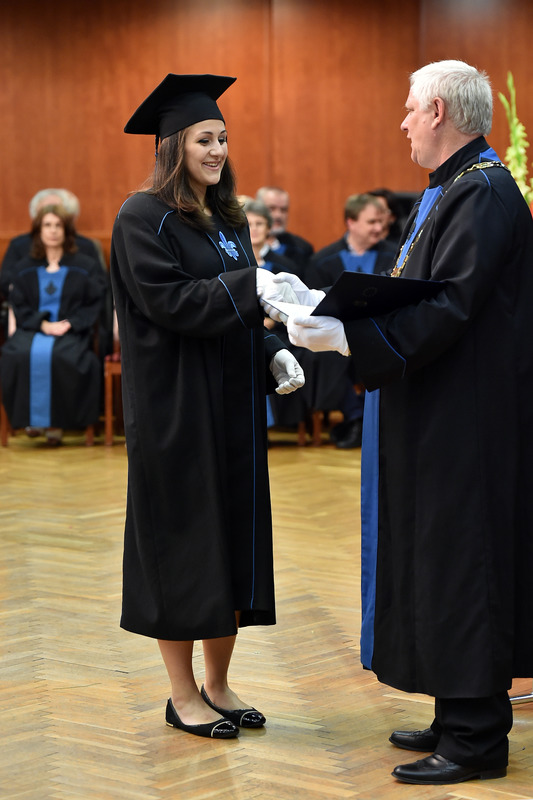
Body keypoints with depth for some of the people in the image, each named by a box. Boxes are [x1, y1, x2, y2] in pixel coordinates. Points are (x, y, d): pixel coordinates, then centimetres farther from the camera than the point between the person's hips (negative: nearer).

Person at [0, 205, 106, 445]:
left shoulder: (85, 267, 10)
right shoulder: (25, 269, 16)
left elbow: (94, 304, 3)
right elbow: (19, 307, 9)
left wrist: (70, 324, -13)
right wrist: (43, 324, -10)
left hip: (72, 332, -2)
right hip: (32, 329, 2)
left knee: (61, 356, -38)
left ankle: (56, 420, -26)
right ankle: (32, 417, -22)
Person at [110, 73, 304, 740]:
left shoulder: (228, 220, 14)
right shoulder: (144, 218, -9)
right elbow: (168, 300, -19)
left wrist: (273, 353, -2)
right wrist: (253, 285, -25)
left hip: (234, 405, 8)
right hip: (176, 409, -7)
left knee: (234, 541, 9)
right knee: (183, 542, -1)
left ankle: (218, 685, 20)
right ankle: (183, 696, 10)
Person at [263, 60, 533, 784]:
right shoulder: (452, 188, 15)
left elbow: (448, 310, -25)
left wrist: (346, 336, -26)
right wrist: (331, 307, 12)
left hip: (468, 420, -10)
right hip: (440, 417, 10)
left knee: (458, 559, -4)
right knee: (440, 559, 14)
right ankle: (462, 718, 22)